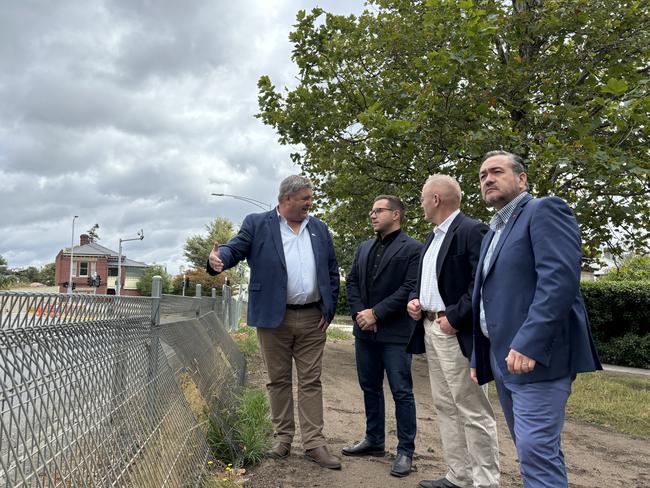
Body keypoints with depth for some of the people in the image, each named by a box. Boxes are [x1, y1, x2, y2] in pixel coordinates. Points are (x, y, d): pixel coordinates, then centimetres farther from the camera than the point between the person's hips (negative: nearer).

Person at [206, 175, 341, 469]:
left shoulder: (319, 229, 11)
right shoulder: (257, 224, 0)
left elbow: (332, 271, 12)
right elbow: (235, 248, -9)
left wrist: (329, 309, 4)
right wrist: (218, 258, -33)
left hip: (312, 318, 3)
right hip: (273, 317, -2)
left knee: (311, 381, 5)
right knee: (278, 380, 9)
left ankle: (314, 444, 11)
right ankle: (283, 438, 23)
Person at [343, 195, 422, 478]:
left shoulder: (412, 249, -5)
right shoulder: (364, 248, 16)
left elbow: (410, 288, -14)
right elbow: (351, 282, 12)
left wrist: (376, 313, -16)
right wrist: (359, 313, -5)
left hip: (395, 333, -7)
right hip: (365, 331, 7)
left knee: (402, 392, 0)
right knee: (370, 388, 15)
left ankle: (405, 451, 11)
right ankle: (374, 440, 30)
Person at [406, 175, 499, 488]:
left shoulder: (472, 231, -11)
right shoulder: (432, 237, 18)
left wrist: (455, 317, -21)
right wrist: (414, 299, 6)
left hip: (456, 332, -10)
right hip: (430, 329, 10)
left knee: (473, 410, -1)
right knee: (445, 406, 14)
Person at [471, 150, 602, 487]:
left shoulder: (545, 211, -6)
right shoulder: (492, 233, 22)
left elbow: (560, 278, -21)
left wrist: (528, 344, -27)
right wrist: (478, 357, 17)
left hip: (535, 356, -9)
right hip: (503, 358, 9)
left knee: (537, 452, -9)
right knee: (533, 451, 16)